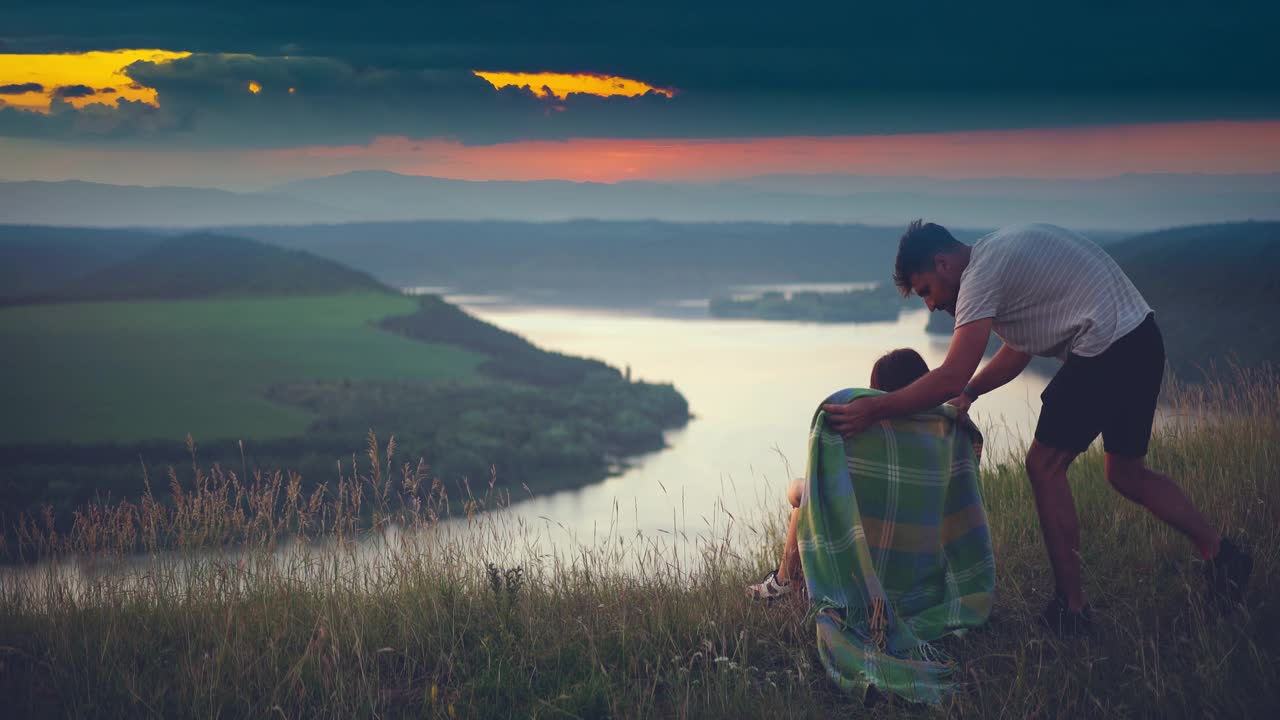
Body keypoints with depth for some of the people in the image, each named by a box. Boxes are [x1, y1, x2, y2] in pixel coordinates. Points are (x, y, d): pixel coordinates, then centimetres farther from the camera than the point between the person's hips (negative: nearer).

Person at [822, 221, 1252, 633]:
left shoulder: (982, 274, -14)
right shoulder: (1000, 253, 18)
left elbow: (951, 377, -20)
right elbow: (1019, 350, 27)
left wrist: (873, 410, -15)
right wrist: (968, 393, 16)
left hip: (1107, 345, -10)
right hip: (1142, 339, 10)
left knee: (1044, 466, -1)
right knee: (1126, 473, 20)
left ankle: (1071, 609, 3)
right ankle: (1221, 555, 22)